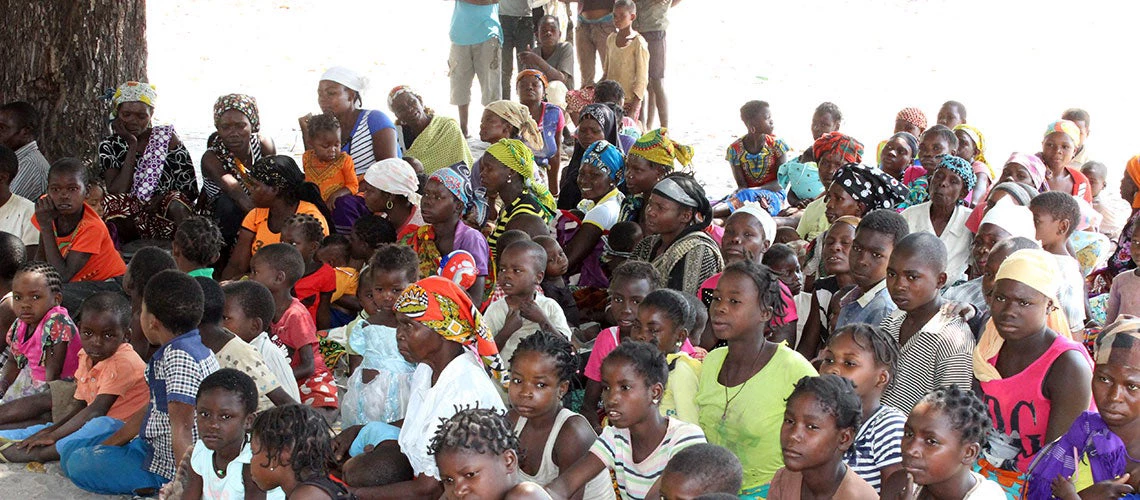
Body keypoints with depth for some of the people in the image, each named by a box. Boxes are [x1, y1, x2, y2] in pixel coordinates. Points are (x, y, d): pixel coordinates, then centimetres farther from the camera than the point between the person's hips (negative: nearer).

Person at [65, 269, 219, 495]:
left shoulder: (178, 356, -27)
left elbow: (182, 432, -29)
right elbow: (153, 409, 15)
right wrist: (109, 444, 18)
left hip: (168, 467, -11)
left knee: (78, 464, -8)